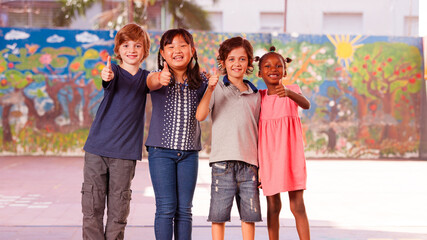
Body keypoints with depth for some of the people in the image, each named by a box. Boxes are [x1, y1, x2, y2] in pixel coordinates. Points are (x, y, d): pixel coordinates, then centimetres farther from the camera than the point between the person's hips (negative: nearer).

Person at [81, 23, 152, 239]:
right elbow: (109, 81, -23)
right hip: (96, 148, -2)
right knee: (92, 207, 0)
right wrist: (106, 77, -46)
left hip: (125, 153, 2)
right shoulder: (114, 71, -1)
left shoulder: (145, 77, 8)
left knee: (118, 210, 3)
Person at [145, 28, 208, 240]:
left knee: (184, 209, 6)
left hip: (189, 153, 3)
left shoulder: (200, 82, 3)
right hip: (161, 151, -2)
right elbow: (151, 82, -31)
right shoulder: (159, 78, -6)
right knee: (166, 208, -5)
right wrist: (160, 79, -55)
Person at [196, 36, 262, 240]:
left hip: (249, 162, 3)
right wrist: (210, 89, -22)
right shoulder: (217, 89, 4)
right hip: (223, 161, -3)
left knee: (249, 214, 5)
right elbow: (200, 116, -10)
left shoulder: (255, 95, 14)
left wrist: (261, 166, 11)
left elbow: (257, 132, 16)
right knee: (218, 214, 0)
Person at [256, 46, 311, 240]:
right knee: (273, 205, 6)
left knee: (297, 205, -4)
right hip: (268, 156, 2)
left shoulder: (292, 90, 1)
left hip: (290, 153, -2)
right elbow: (255, 129, 10)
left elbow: (306, 104, -21)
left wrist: (288, 93, -41)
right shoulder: (259, 97, 7)